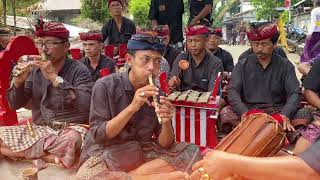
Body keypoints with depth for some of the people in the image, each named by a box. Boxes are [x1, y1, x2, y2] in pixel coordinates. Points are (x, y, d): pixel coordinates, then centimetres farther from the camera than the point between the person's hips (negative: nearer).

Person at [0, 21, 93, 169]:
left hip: (70, 129, -4)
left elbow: (85, 105, -26)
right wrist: (18, 81, -14)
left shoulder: (78, 70, -9)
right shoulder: (35, 69, 6)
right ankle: (49, 155, -9)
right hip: (38, 129, 5)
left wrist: (54, 77, -30)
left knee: (71, 140, -37)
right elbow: (15, 105, 7)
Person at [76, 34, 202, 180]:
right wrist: (132, 108, -28)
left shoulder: (156, 93, -1)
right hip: (105, 154, -3)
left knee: (192, 152, -12)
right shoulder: (105, 86, -12)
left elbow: (165, 144, -2)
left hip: (142, 153, 4)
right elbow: (97, 136, -17)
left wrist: (166, 122, -25)